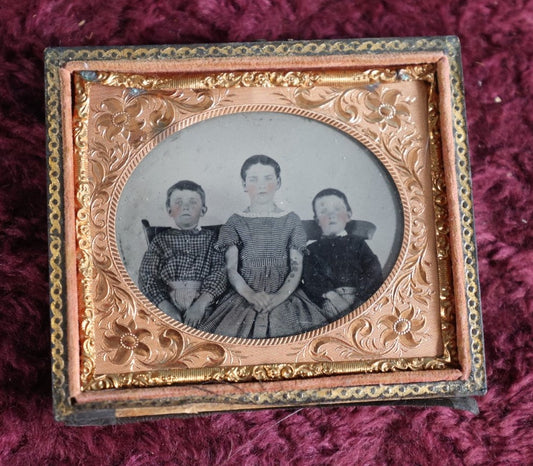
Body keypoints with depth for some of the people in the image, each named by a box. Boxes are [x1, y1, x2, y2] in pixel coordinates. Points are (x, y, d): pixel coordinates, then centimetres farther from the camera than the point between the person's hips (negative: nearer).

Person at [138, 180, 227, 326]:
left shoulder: (211, 238, 16)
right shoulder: (161, 240, 17)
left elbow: (220, 273, 2)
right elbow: (146, 277, 5)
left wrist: (200, 304, -16)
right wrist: (167, 308, -13)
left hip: (203, 304, 0)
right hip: (169, 303, 1)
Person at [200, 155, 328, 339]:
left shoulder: (291, 220, 12)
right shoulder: (236, 222, 11)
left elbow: (297, 267, 4)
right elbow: (231, 268, 2)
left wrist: (280, 296, -14)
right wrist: (251, 295, -17)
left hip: (285, 294, 1)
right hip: (245, 295, -1)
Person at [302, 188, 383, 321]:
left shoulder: (357, 243, 22)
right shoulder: (312, 250, 21)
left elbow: (373, 271, 6)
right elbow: (310, 278, 4)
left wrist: (357, 295, -13)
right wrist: (331, 295, -17)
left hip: (359, 297, 1)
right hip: (327, 299, -1)